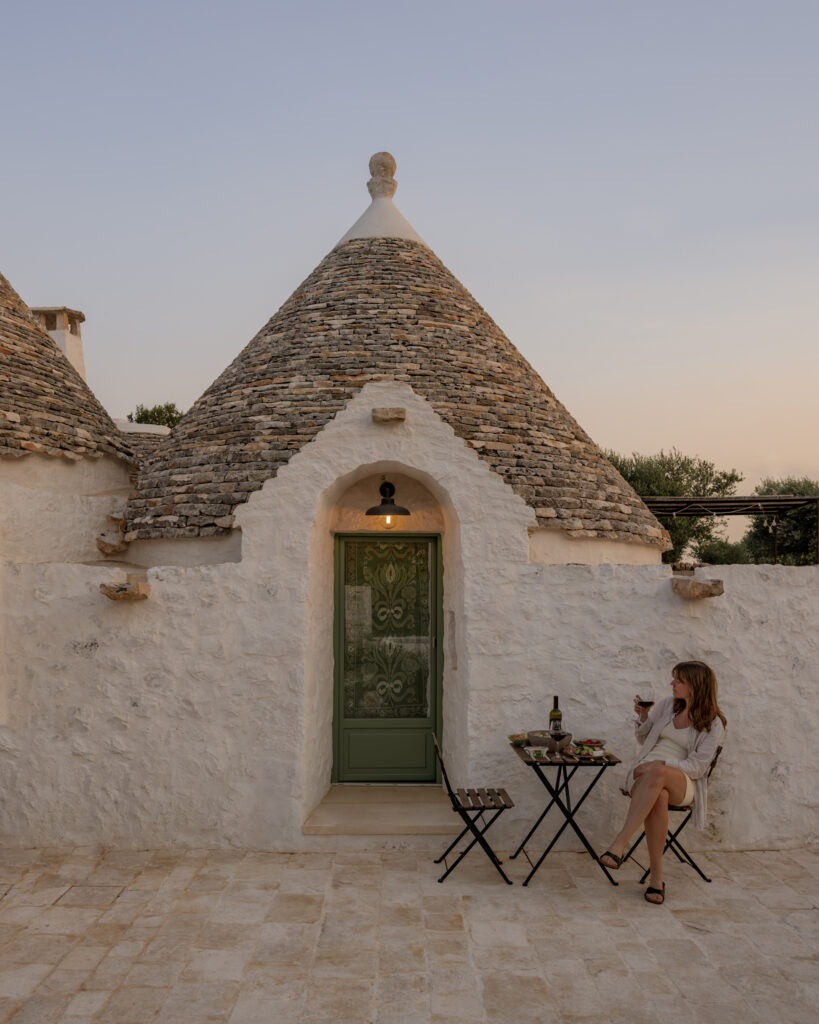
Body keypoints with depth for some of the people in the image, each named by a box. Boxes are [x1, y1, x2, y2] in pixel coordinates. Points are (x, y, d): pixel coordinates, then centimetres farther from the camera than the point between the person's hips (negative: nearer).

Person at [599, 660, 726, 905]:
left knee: (657, 773, -41)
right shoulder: (668, 705, 13)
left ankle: (621, 841, -42)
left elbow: (697, 767, -7)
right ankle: (656, 874, -32)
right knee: (658, 797, -37)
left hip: (682, 783, -3)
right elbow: (643, 739, 22)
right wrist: (643, 718, 2)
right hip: (644, 773, 3)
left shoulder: (713, 723, 0)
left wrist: (661, 764, -18)